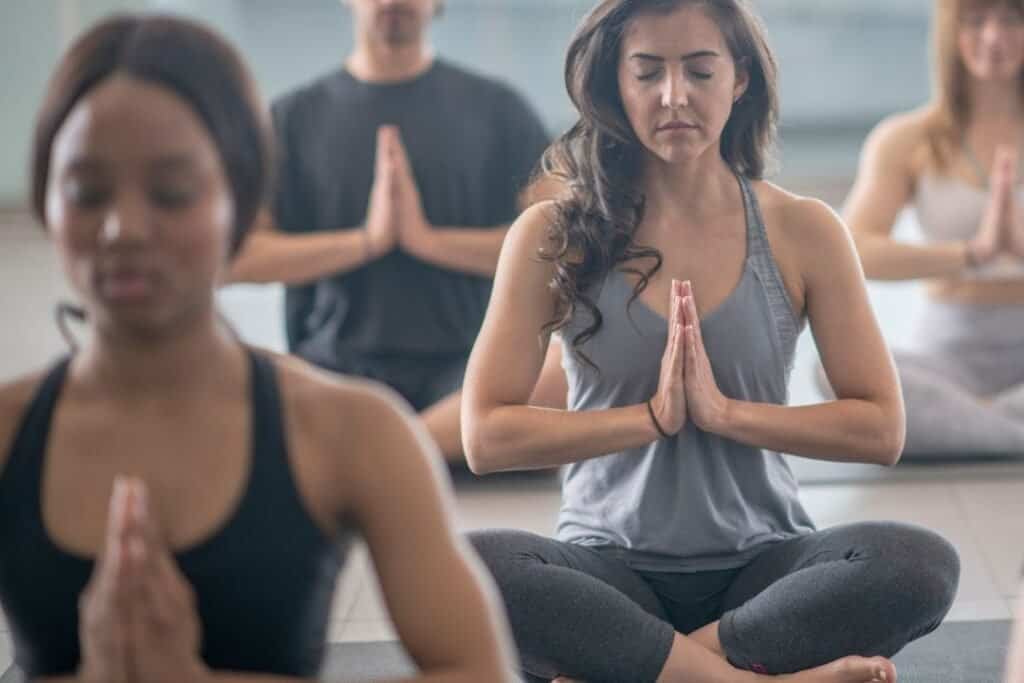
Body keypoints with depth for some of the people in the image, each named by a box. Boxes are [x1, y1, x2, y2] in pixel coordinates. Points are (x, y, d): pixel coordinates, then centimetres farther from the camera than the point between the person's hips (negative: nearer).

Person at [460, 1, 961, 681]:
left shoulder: (802, 230, 2)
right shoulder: (553, 237, 0)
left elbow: (882, 429, -1)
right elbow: (486, 435, -6)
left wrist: (724, 412, -11)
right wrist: (654, 416, -12)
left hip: (762, 562, 1)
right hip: (611, 566, -1)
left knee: (923, 563, -30)